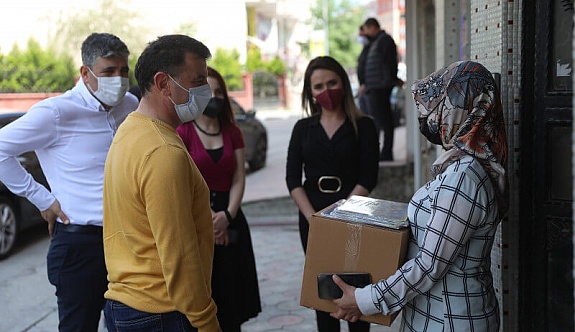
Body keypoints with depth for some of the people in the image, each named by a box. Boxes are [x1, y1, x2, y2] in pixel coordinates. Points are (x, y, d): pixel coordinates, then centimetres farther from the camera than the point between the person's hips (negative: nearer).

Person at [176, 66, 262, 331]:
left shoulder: (232, 132, 11)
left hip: (229, 219, 4)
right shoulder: (182, 131, -3)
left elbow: (238, 180, 5)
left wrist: (227, 215, -11)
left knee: (230, 297, 7)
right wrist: (207, 219, -14)